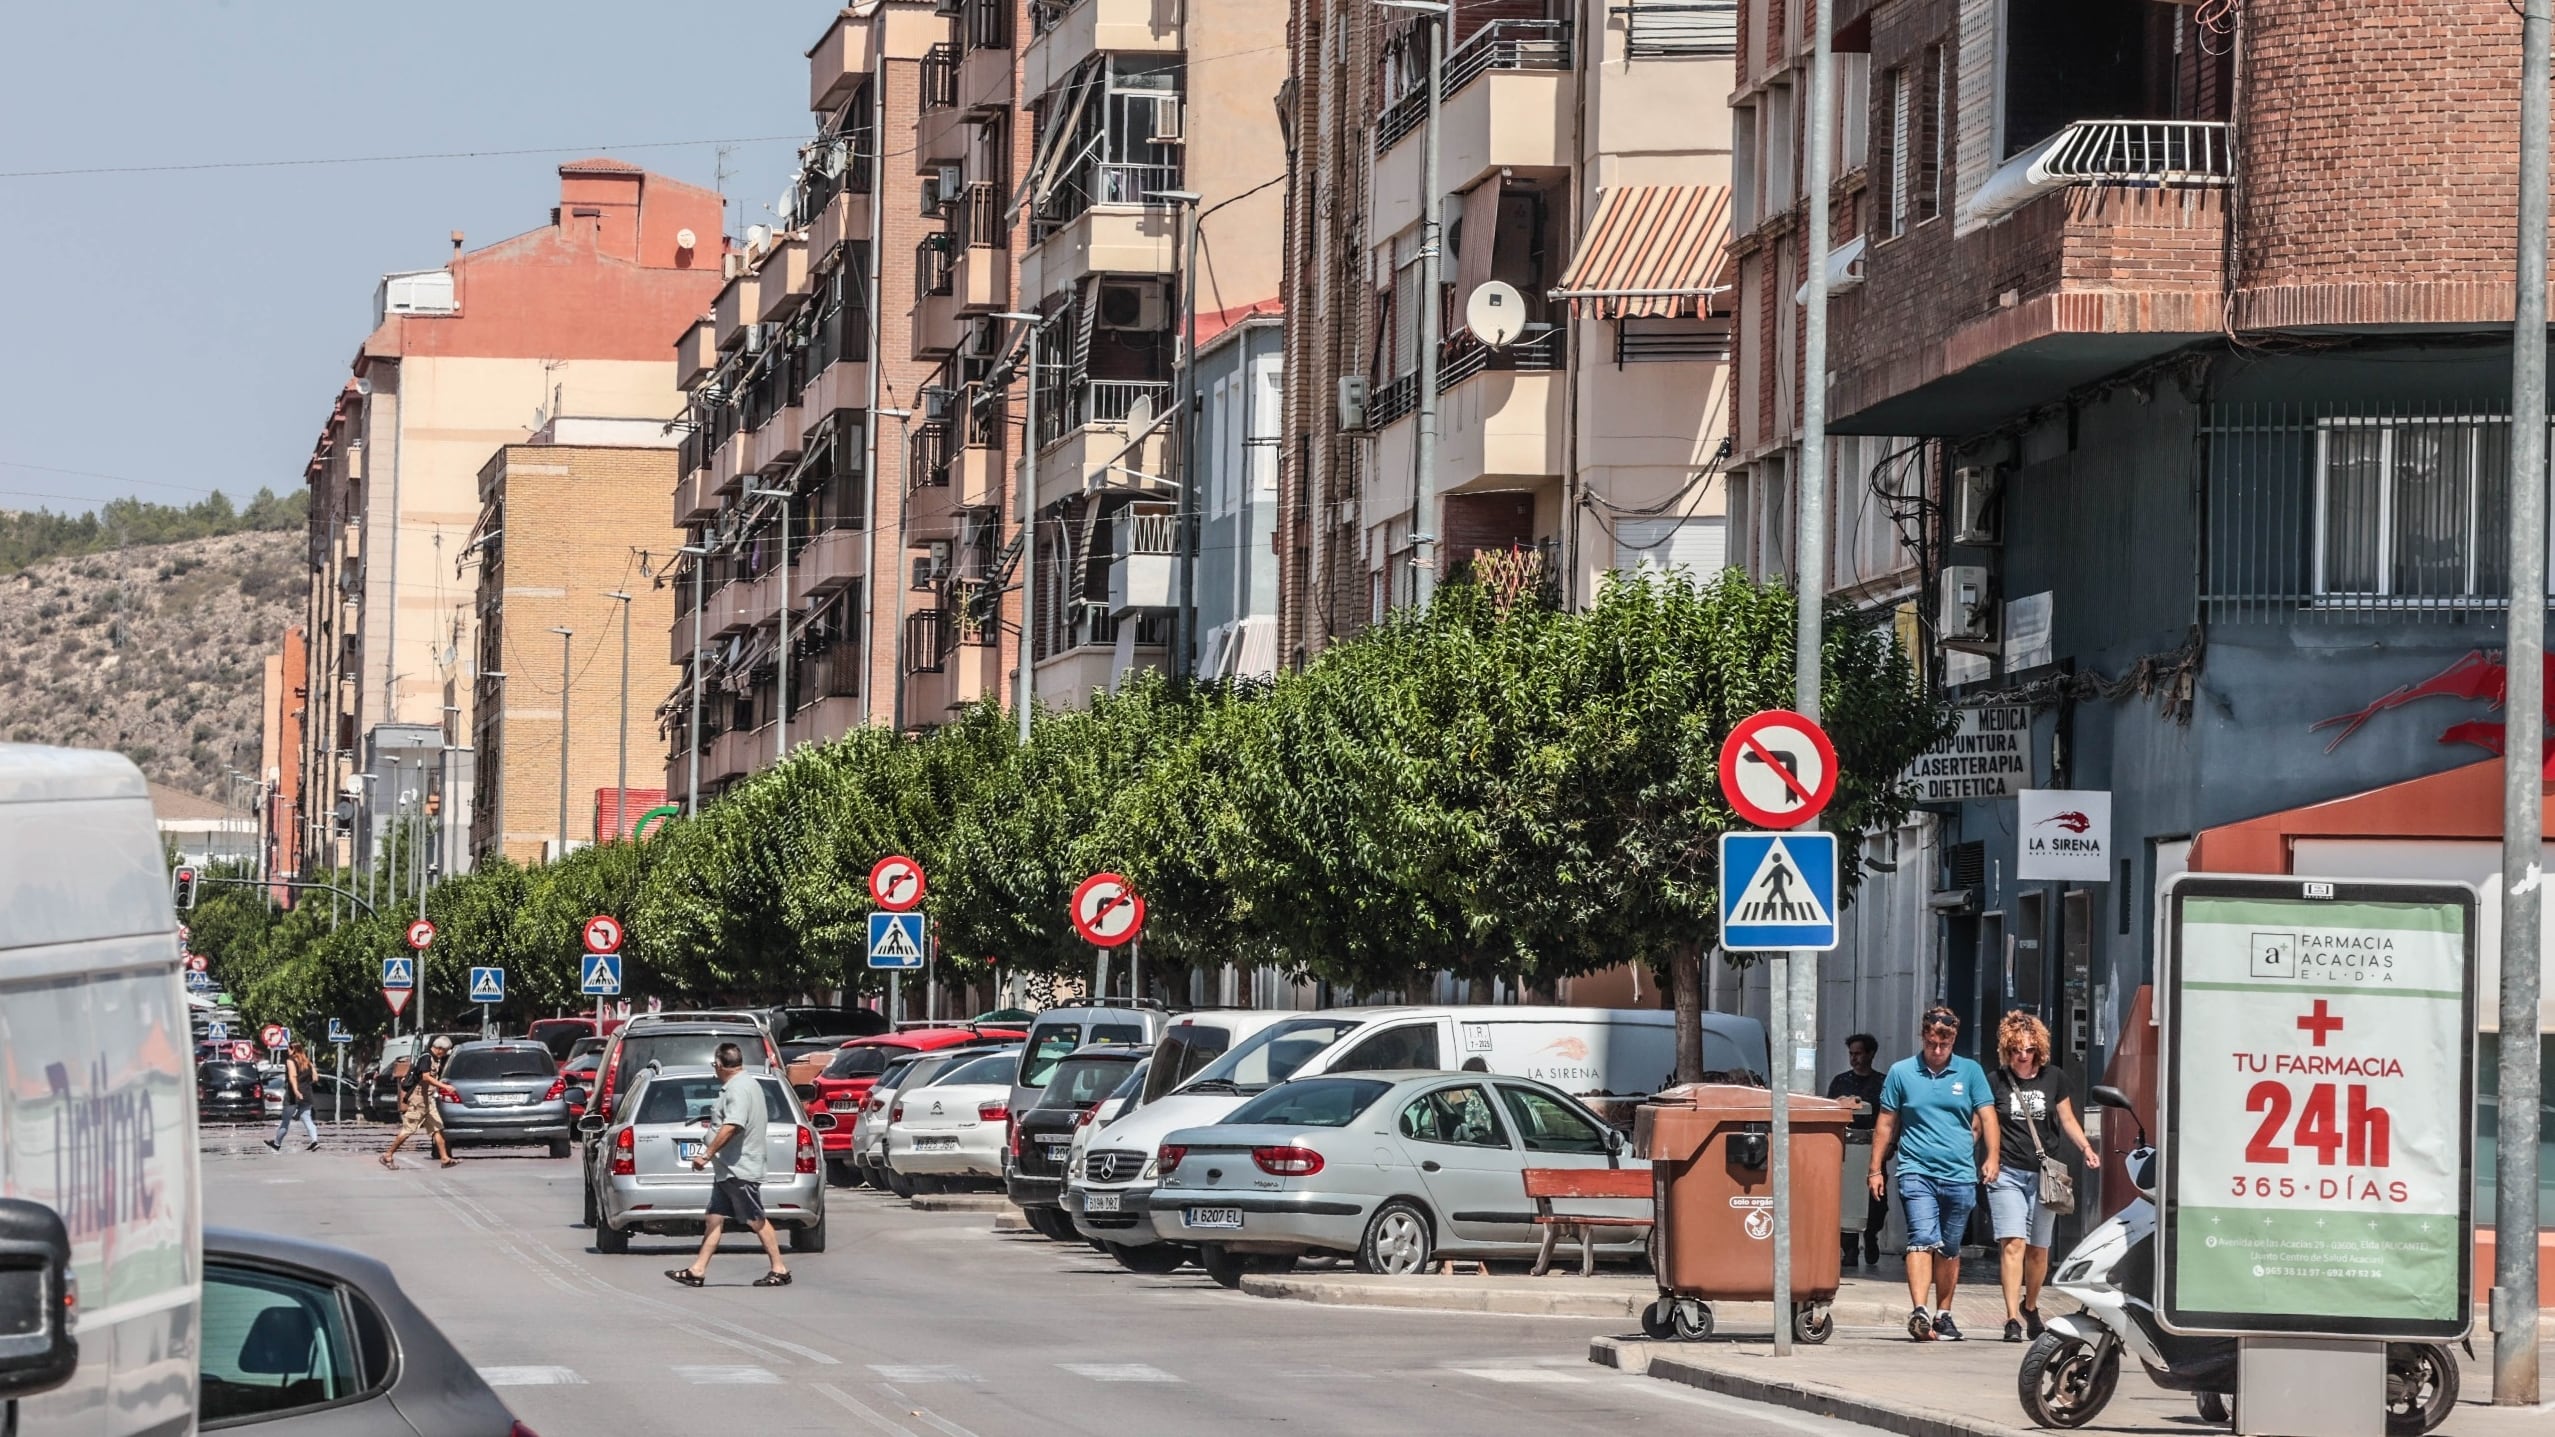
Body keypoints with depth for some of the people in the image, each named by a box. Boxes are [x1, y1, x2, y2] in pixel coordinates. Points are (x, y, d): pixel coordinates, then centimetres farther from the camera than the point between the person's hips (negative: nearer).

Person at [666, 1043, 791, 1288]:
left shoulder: (739, 1088, -17)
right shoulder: (748, 1083, 17)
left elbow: (731, 1127, -28)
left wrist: (707, 1155, -24)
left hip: (739, 1170, -11)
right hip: (728, 1170, 11)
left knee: (756, 1221, -5)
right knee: (715, 1219, 8)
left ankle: (780, 1270, 0)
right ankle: (697, 1271, 8)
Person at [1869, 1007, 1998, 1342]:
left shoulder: (1970, 1072, 7)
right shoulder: (1901, 1073, 6)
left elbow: (1987, 1116, 5)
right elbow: (1886, 1124, 10)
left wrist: (1991, 1157, -9)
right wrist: (1876, 1169, 8)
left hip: (1960, 1174, 2)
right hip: (1917, 1172, -2)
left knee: (1949, 1249, 10)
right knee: (1923, 1239, -18)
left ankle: (1943, 1315, 21)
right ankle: (1919, 1312, -28)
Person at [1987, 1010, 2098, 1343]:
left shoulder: (2053, 1078, 7)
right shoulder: (1996, 1081, 2)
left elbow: (2067, 1120, 14)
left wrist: (2086, 1148, -2)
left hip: (2043, 1174, 2)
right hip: (2007, 1174, -2)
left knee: (2038, 1250, 9)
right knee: (2013, 1244, -14)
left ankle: (2030, 1306, 33)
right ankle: (2013, 1319, -17)